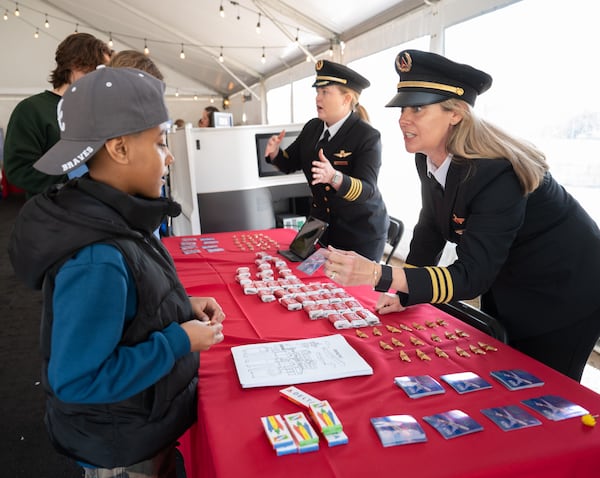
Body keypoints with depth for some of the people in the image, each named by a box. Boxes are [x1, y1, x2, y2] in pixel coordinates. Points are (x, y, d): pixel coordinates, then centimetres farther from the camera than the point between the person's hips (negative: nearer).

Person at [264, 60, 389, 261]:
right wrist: (274, 152, -13)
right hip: (322, 224, 6)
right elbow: (289, 163, 9)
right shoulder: (312, 128, 1)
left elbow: (367, 190, -27)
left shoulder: (368, 136, -18)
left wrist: (334, 177, -44)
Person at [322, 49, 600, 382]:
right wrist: (405, 293, -5)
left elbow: (472, 276, -38)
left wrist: (379, 276, -49)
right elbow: (431, 228, 0)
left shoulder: (495, 173, -35)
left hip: (561, 295, -7)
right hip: (505, 285, 7)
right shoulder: (428, 158, -12)